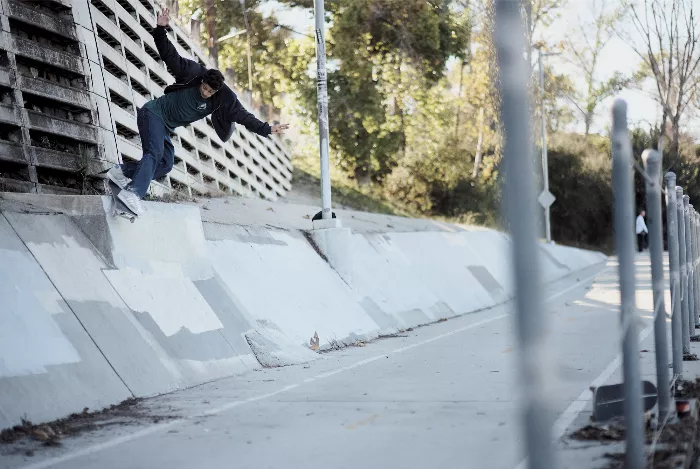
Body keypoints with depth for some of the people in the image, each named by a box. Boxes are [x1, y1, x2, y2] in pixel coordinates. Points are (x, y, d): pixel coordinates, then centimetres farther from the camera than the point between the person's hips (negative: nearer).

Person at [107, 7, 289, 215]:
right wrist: (160, 30, -29)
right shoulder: (193, 75, -17)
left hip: (166, 127, 7)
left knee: (165, 164, 1)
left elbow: (243, 117, -9)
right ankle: (133, 192, -42)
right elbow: (171, 56, -18)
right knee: (154, 153, -27)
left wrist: (267, 129, -15)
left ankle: (122, 171, 4)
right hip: (154, 113, -7)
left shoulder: (224, 99, -8)